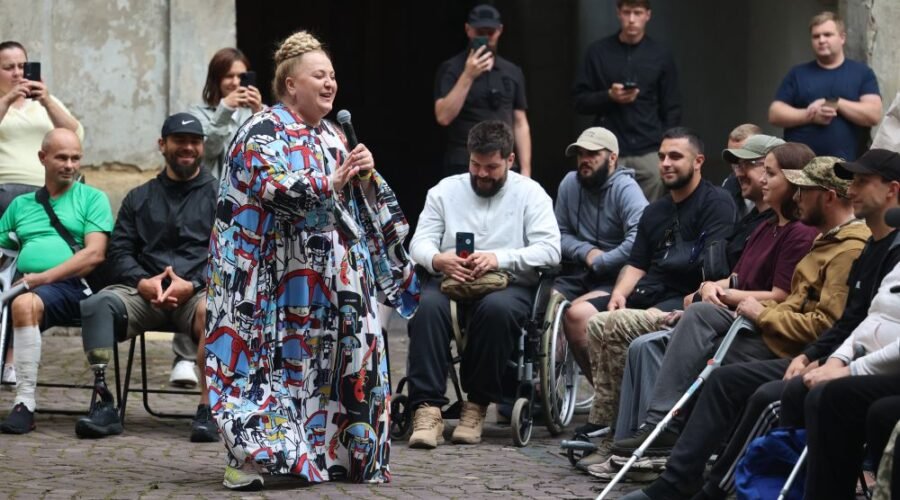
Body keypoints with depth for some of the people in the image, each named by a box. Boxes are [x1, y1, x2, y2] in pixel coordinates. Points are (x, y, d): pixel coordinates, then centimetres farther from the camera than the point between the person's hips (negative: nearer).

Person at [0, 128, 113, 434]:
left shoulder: (92, 198, 12)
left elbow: (94, 254, -2)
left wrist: (43, 277, -11)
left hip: (70, 287, -4)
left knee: (25, 305, -36)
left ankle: (26, 405, -35)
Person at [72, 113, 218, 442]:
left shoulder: (218, 195, 14)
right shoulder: (140, 198, 24)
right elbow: (119, 252, 15)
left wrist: (192, 285, -13)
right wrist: (143, 282, -7)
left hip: (199, 291, -3)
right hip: (145, 292, 3)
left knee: (211, 311, -39)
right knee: (97, 304, -29)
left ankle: (208, 408, -37)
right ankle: (103, 405, -34)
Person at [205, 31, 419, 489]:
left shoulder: (331, 136, 17)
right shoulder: (263, 133, -6)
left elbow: (363, 200, 16)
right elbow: (277, 191, -21)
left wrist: (364, 176, -5)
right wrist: (332, 183, -20)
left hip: (331, 281, 7)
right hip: (276, 278, -7)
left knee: (340, 358, 4)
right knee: (269, 354, -9)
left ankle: (327, 450, 12)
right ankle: (248, 455, -9)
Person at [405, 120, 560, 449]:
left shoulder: (530, 193, 8)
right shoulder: (445, 190, 16)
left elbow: (550, 249, -5)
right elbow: (419, 242, 8)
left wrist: (499, 259, -20)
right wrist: (438, 259, -17)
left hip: (509, 284, -2)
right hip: (449, 281, 2)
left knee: (497, 308, -38)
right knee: (427, 306, -33)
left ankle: (477, 406, -25)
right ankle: (428, 408, -37)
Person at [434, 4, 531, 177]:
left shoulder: (513, 72, 13)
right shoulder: (451, 69, 1)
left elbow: (520, 125, 13)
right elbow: (443, 117, -12)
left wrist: (525, 171, 4)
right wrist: (468, 76, -17)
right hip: (463, 168, -4)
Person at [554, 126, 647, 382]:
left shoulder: (626, 189, -10)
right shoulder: (570, 183, 9)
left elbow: (638, 242, -24)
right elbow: (561, 233, 13)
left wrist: (599, 263, -14)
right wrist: (586, 252, -6)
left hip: (617, 277, -6)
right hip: (581, 274, 6)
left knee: (579, 312, -31)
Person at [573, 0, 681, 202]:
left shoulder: (661, 55, 7)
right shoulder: (598, 52, 6)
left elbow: (671, 110, 8)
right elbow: (580, 101, 7)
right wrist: (609, 96, -11)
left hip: (649, 153, 0)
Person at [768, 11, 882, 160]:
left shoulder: (862, 73, 10)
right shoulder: (798, 73, 13)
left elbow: (874, 115, -1)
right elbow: (774, 114, 7)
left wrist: (836, 104, -11)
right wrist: (810, 115, -8)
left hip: (845, 164, -1)